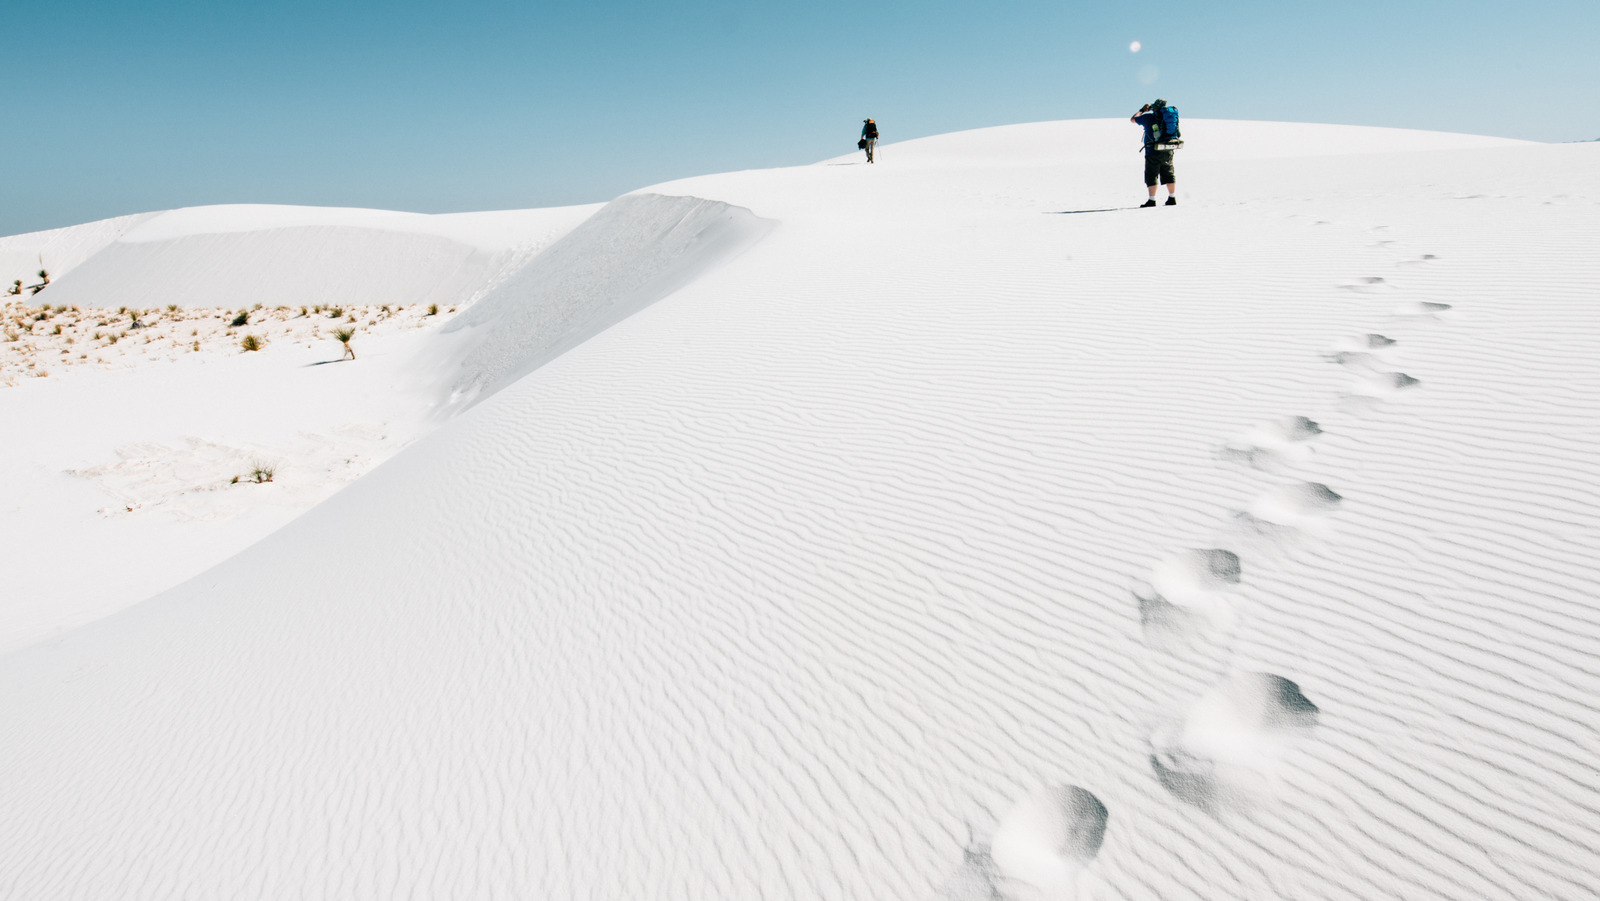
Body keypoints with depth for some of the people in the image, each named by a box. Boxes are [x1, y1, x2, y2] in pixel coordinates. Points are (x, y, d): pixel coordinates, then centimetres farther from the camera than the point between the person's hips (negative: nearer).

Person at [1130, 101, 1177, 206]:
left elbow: (1132, 119, 6)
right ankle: (1172, 198, 17)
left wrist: (1142, 110, 19)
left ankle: (1152, 200, -7)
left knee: (1152, 176, -2)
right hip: (1168, 151, 5)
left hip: (1153, 151, -5)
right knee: (1169, 174, 14)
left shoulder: (1149, 117, -7)